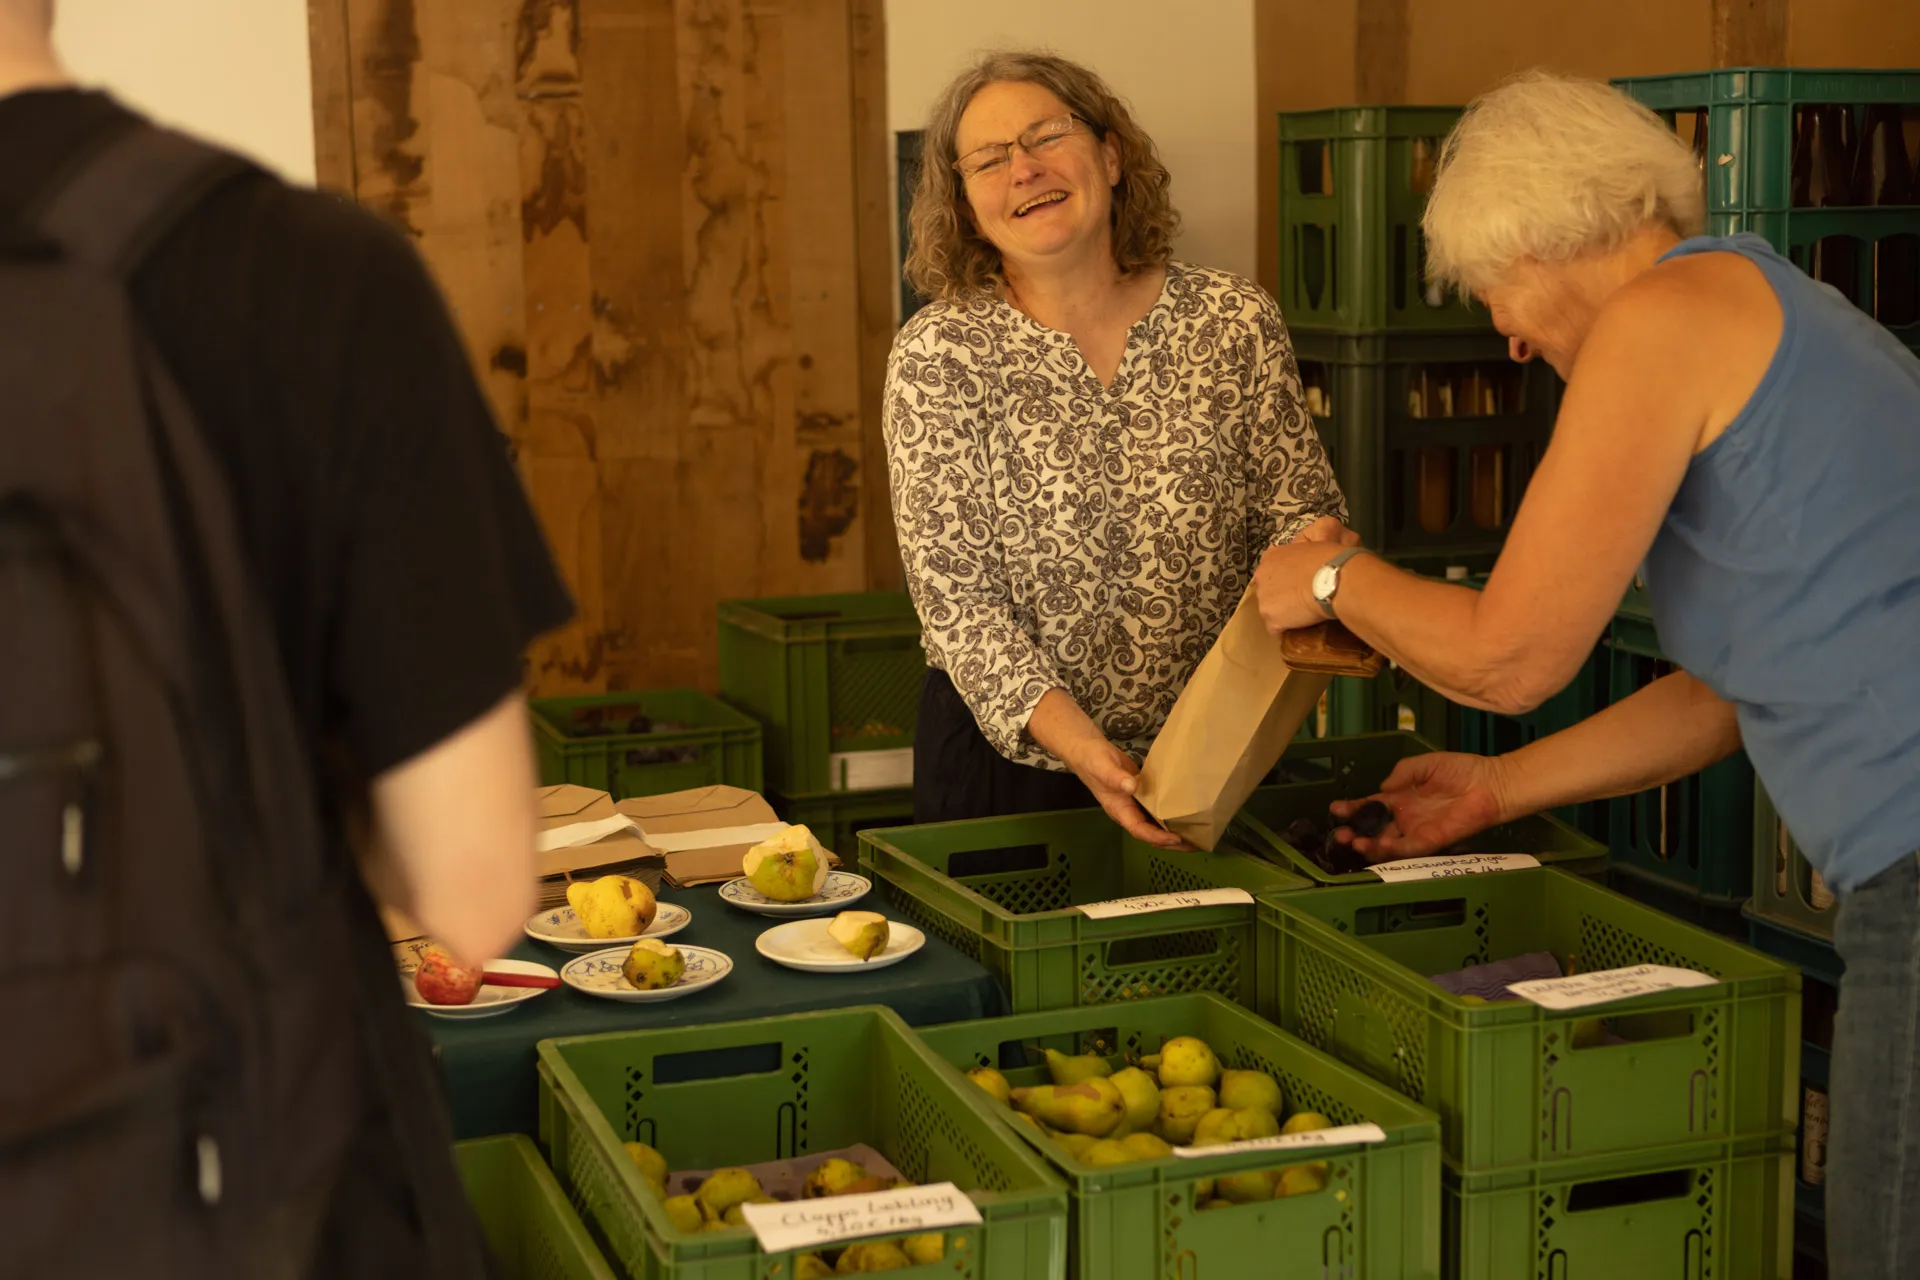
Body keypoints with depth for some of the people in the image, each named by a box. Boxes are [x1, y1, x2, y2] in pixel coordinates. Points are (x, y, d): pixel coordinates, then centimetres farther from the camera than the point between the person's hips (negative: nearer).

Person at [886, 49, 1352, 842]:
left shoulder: (1235, 323, -4)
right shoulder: (939, 354, -10)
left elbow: (1295, 510, 2)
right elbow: (954, 591, -15)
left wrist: (1314, 545, -23)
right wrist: (1073, 739, -28)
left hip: (1211, 752, 2)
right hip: (1006, 753, -2)